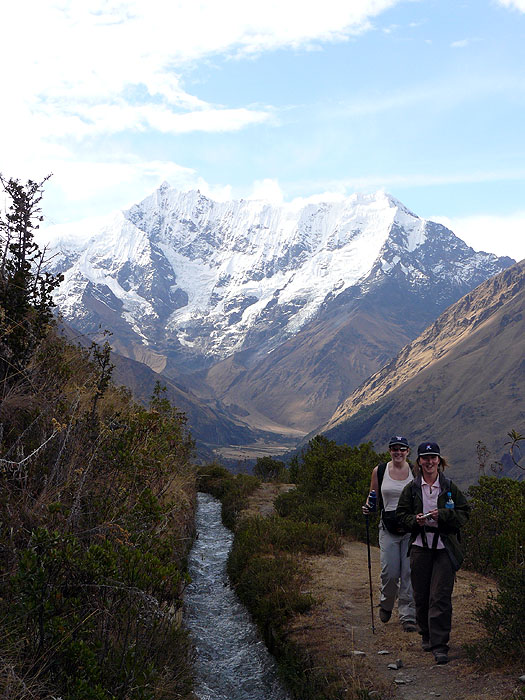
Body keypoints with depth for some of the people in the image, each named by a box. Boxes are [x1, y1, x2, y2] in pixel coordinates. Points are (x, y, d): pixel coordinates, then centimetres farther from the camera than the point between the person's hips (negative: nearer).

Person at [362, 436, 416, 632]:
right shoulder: (379, 471, 4)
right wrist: (368, 507, -8)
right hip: (388, 528, 0)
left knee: (409, 573, -2)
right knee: (390, 572, -4)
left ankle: (408, 616, 9)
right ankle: (386, 604, 26)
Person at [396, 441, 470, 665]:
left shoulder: (449, 487, 3)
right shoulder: (411, 488, 5)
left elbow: (464, 514, 2)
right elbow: (401, 514, 8)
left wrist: (442, 515, -14)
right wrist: (415, 520, -13)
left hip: (444, 548, -2)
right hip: (420, 546, 2)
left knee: (440, 596, -7)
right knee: (421, 595, 7)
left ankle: (440, 645, -2)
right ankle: (426, 635, 28)